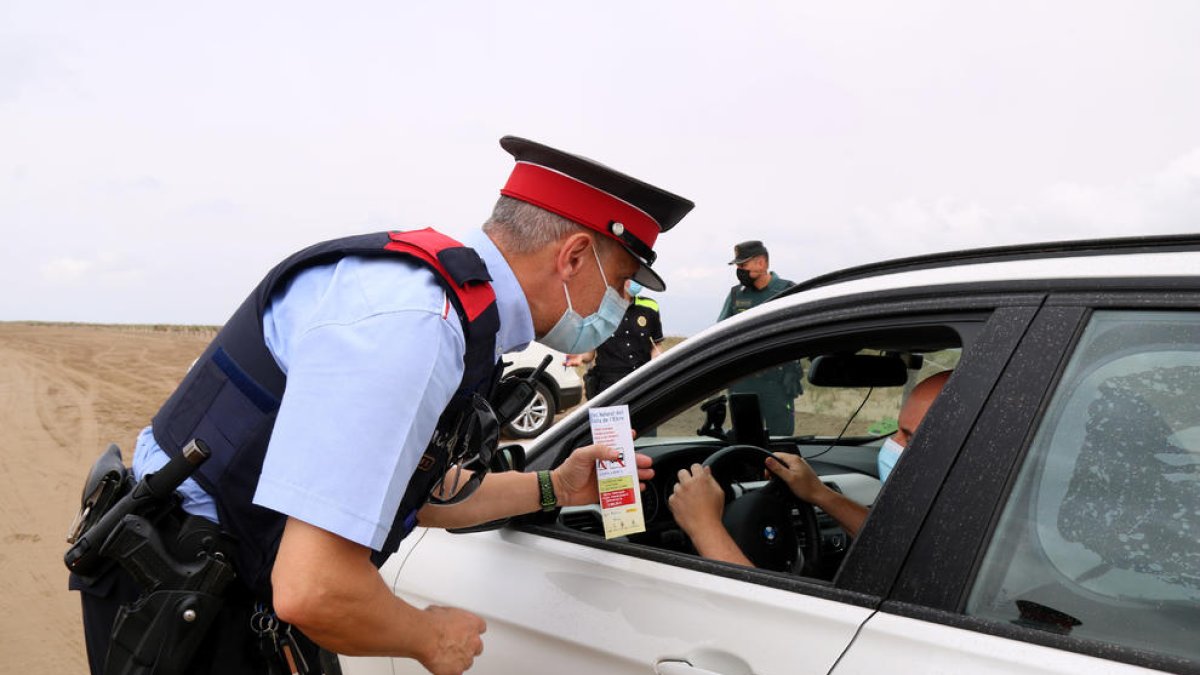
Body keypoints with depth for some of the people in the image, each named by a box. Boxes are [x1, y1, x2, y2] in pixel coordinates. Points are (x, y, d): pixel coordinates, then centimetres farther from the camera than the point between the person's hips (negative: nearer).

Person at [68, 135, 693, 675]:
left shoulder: (452, 301, 3)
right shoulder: (409, 322, -28)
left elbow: (422, 495, 16)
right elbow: (313, 591, -32)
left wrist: (552, 489, 16)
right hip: (185, 622, -9)